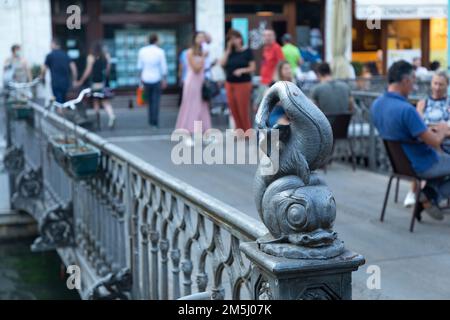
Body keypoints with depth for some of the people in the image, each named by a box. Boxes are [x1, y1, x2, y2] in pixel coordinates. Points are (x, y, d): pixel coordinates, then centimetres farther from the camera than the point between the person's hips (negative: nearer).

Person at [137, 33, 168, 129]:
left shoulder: (142, 51, -2)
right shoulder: (160, 52, -10)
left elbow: (140, 66, 4)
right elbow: (164, 67, -8)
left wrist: (141, 77, 17)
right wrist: (164, 80, 0)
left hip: (146, 79, 3)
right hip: (156, 79, -3)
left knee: (150, 101, 17)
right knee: (156, 102, 1)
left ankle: (151, 121, 21)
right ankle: (155, 123, -1)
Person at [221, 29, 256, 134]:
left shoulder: (247, 51, -1)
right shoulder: (230, 52, 13)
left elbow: (253, 68, -4)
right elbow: (222, 64, 1)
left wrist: (242, 70, -20)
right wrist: (228, 50, -1)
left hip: (243, 83, -5)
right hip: (230, 83, 5)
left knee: (243, 110, -5)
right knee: (234, 110, 5)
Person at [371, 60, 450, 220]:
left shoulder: (376, 105, -5)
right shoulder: (406, 109, -31)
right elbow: (434, 141, -26)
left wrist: (430, 130, 7)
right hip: (422, 166, -8)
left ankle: (429, 194, 15)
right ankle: (431, 197, 14)